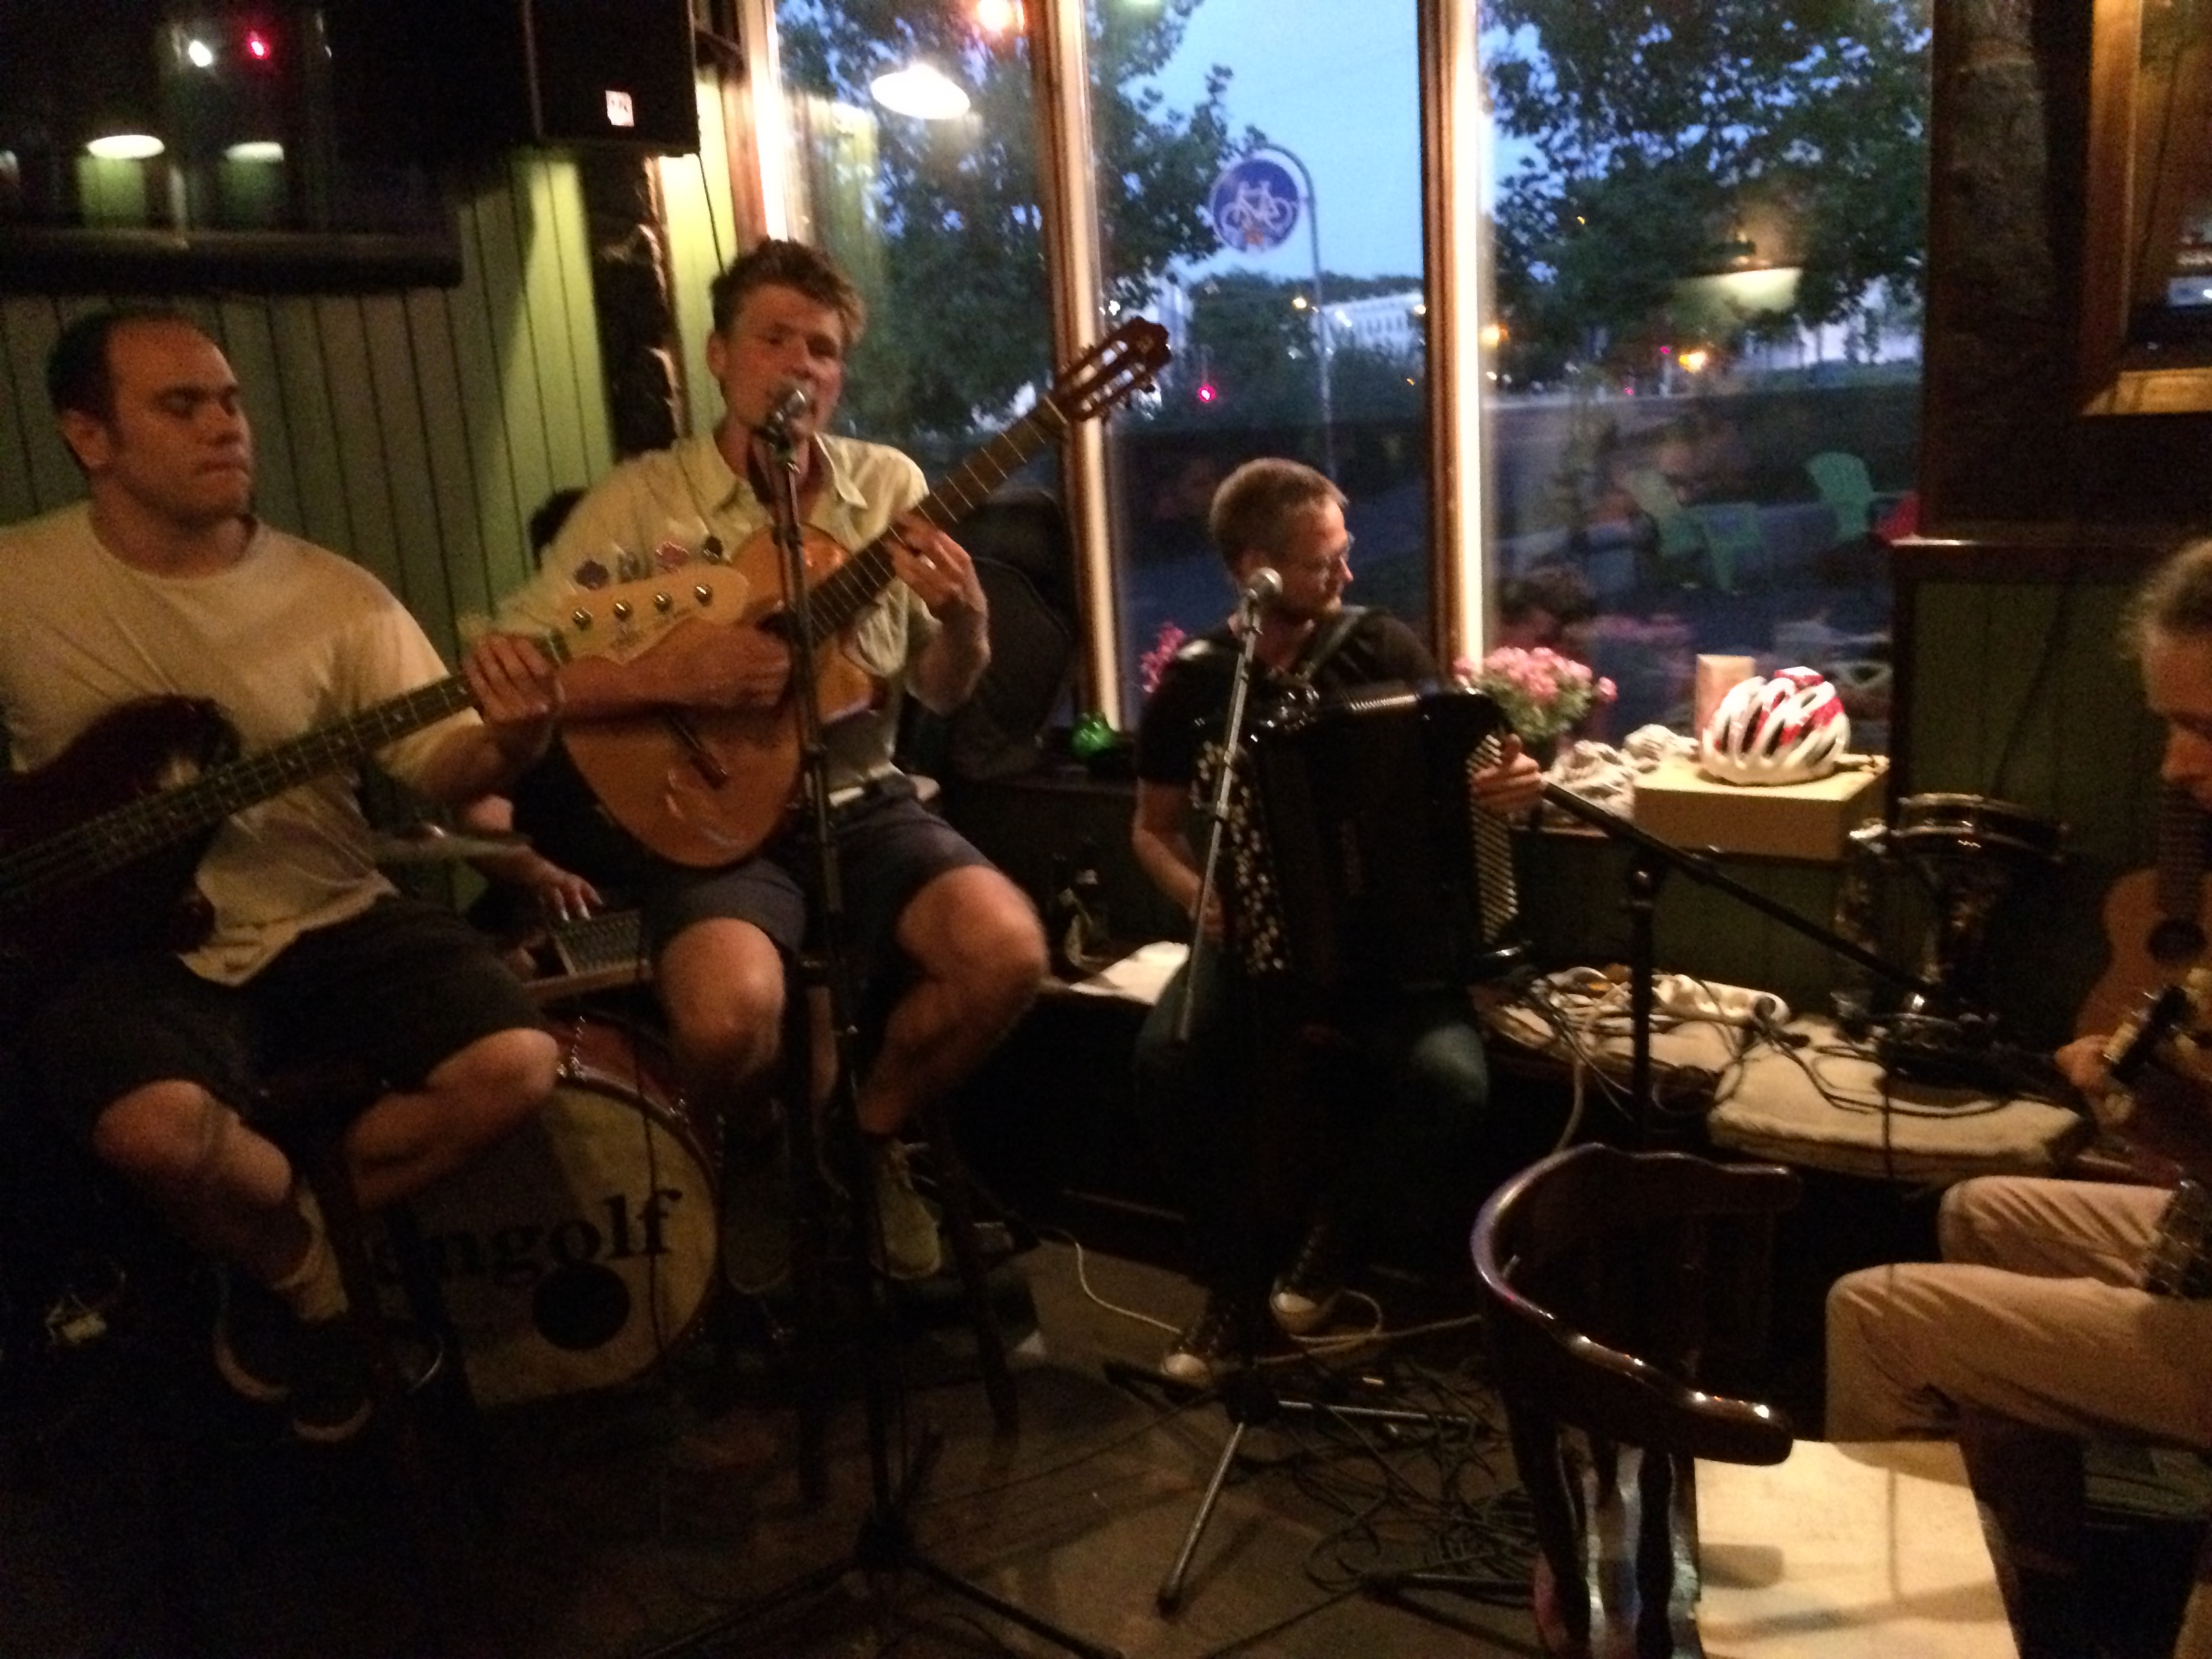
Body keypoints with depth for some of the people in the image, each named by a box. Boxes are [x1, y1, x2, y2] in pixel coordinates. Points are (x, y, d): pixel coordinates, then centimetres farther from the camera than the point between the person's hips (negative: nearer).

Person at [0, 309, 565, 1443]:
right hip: (126, 937, -2)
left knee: (514, 1066, -20)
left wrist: (506, 742, -29)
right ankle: (314, 1267, 2)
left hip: (327, 924, 2)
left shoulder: (332, 594, 1)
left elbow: (435, 765, -6)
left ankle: (284, 1255, 7)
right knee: (158, 1126, -34)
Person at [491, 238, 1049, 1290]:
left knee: (1008, 950, -23)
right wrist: (668, 676, -21)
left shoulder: (887, 485, 6)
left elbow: (943, 695, 8)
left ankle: (868, 1131, 8)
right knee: (731, 1013, -32)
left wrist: (964, 622, -14)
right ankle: (756, 1147, 8)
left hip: (862, 803, 3)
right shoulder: (639, 500, -2)